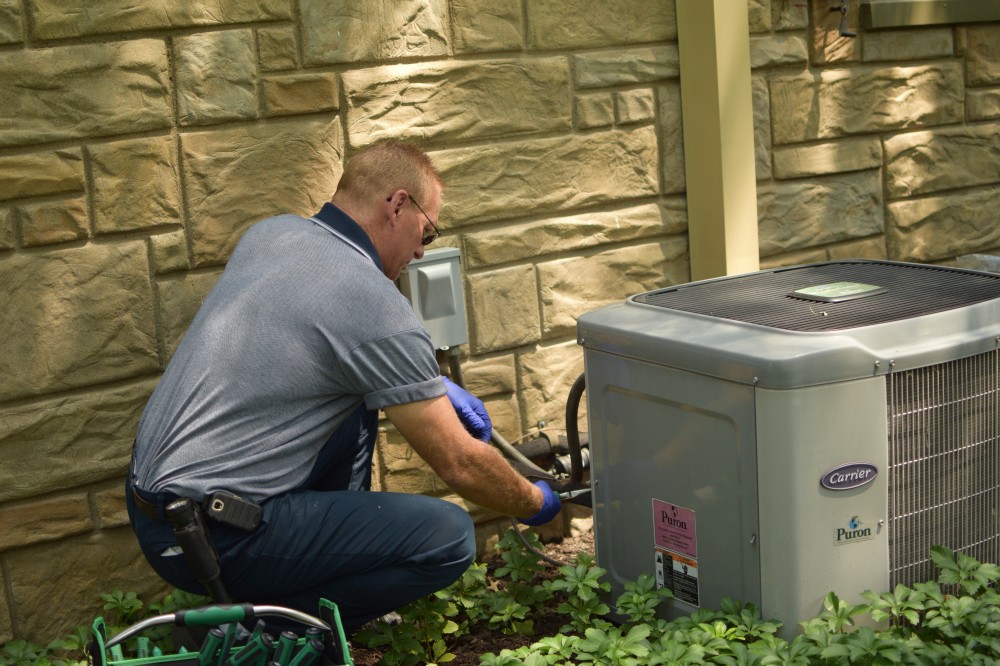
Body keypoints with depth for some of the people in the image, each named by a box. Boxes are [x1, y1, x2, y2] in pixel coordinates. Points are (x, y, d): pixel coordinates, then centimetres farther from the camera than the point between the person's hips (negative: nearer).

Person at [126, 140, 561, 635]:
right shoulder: (375, 305, -17)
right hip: (211, 540, -9)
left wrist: (433, 385, 21)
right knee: (449, 537, -12)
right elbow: (459, 465, -11)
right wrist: (535, 503, 9)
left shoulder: (270, 233, 7)